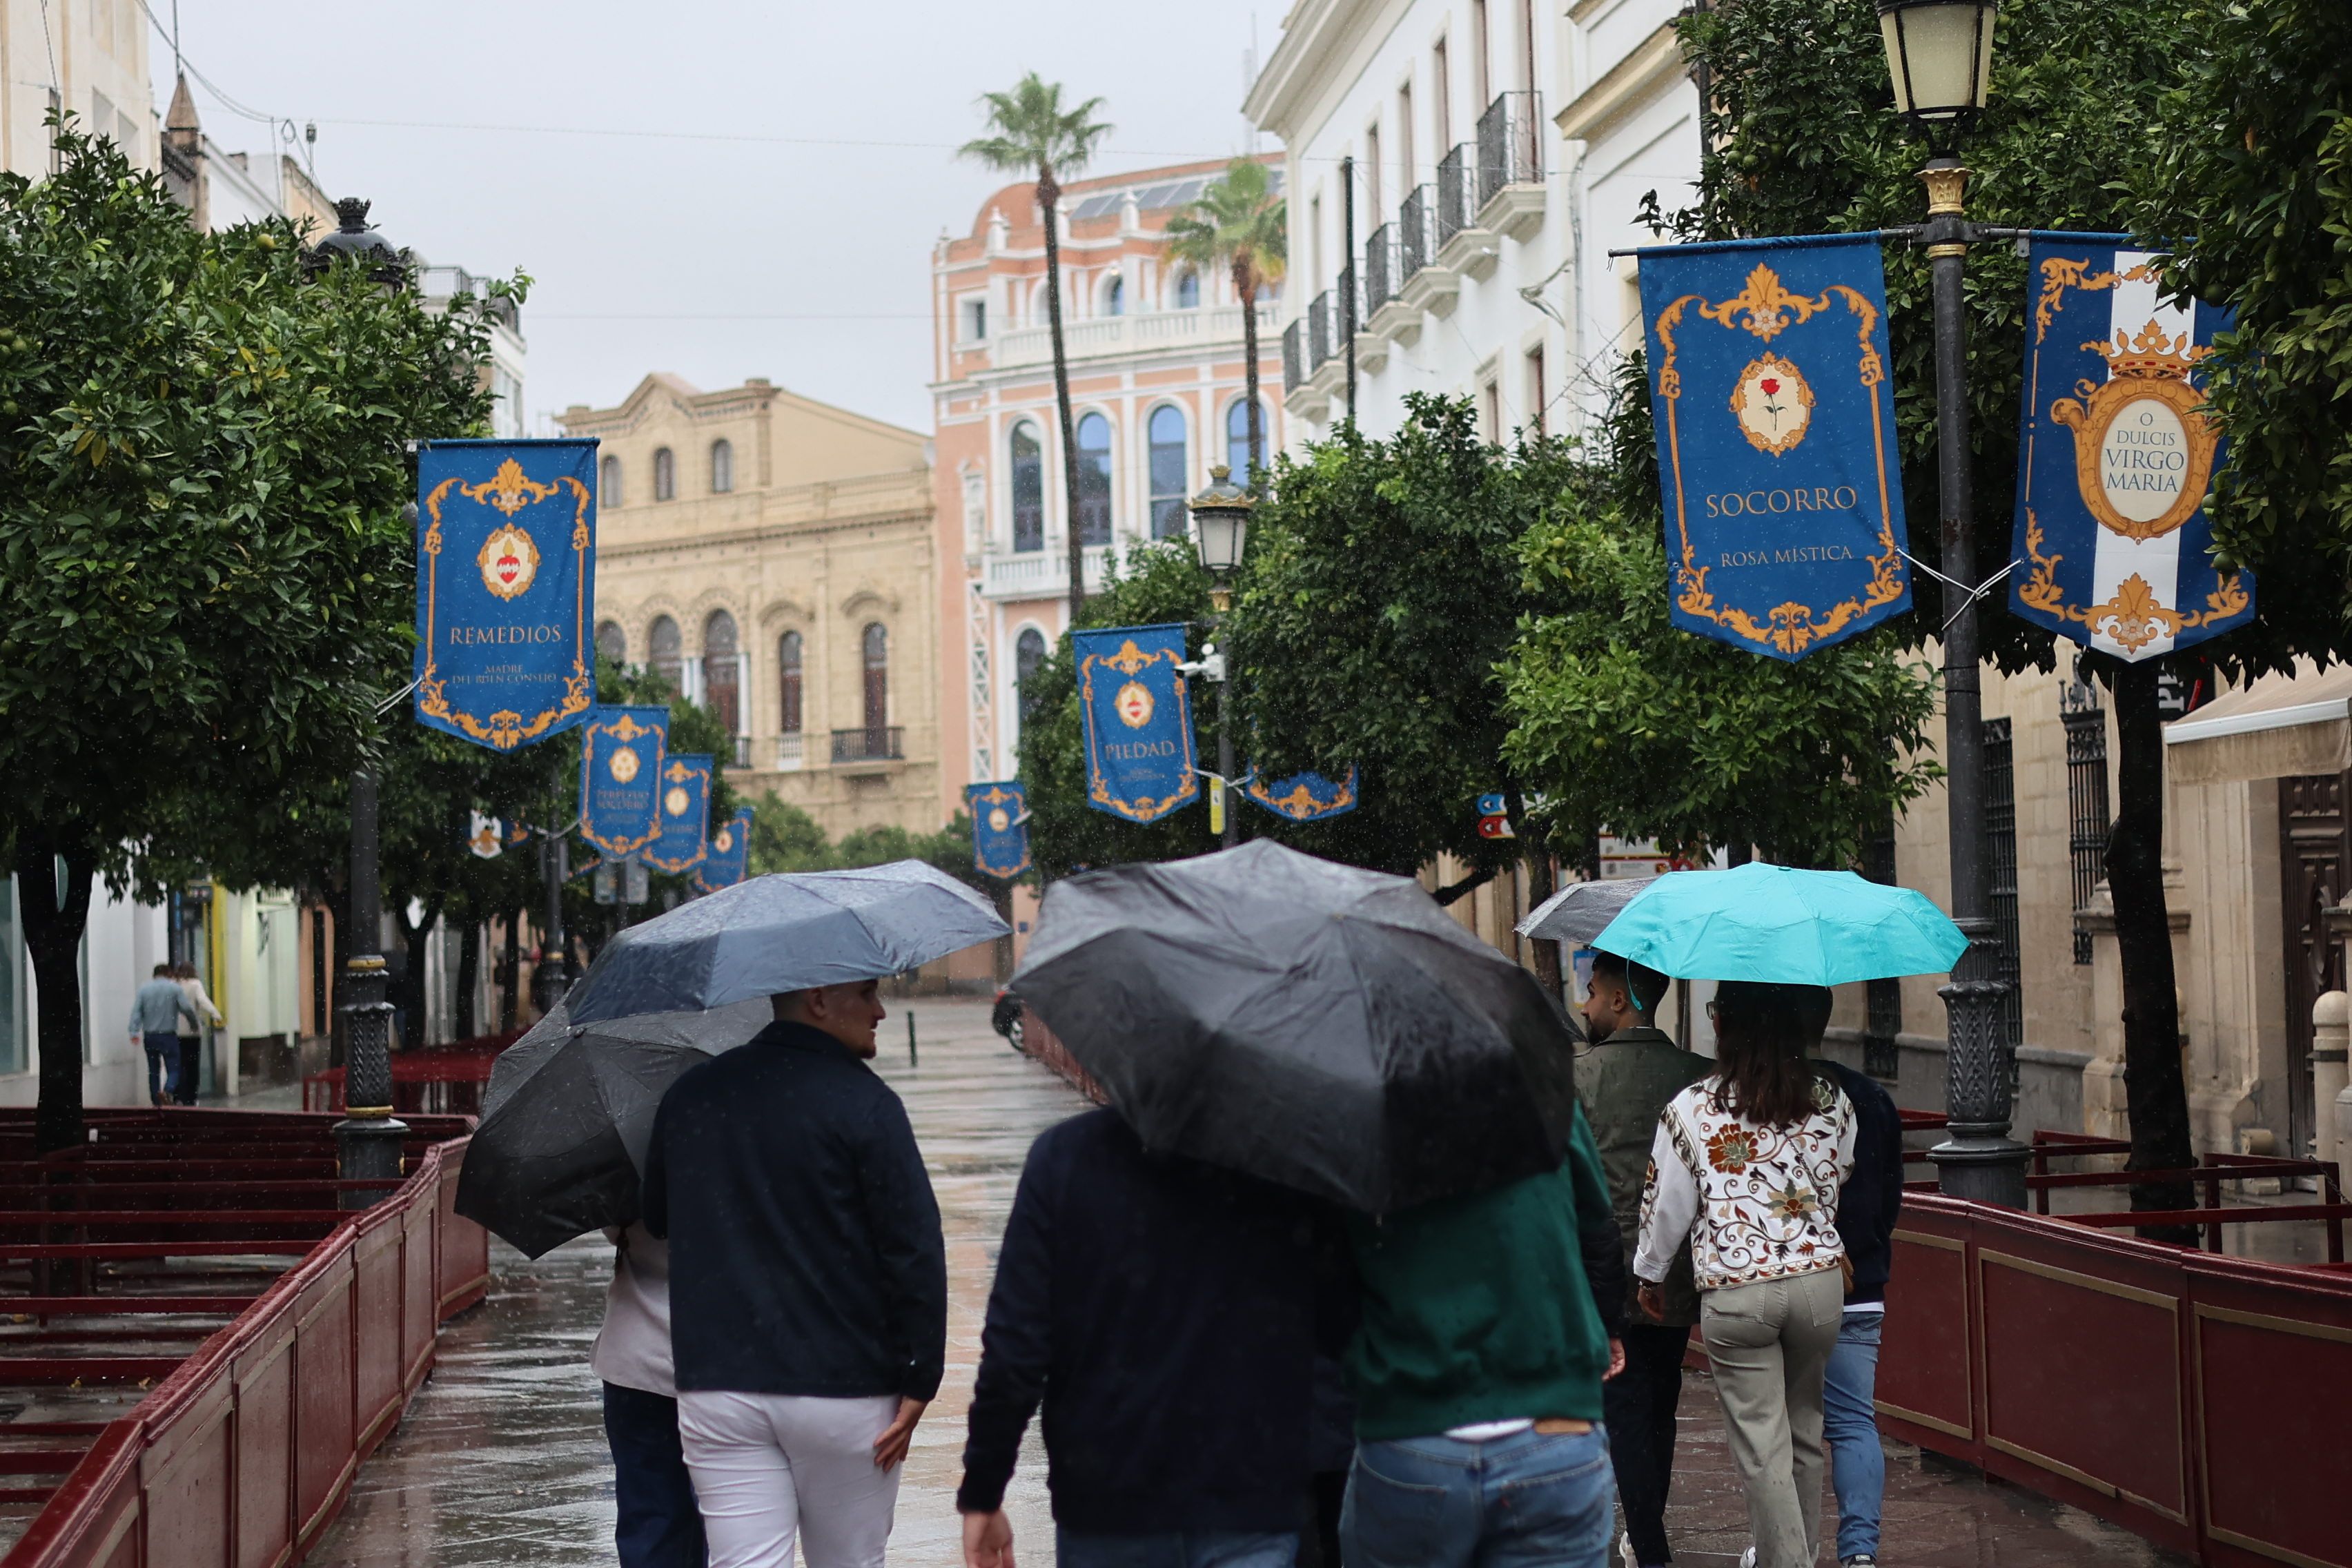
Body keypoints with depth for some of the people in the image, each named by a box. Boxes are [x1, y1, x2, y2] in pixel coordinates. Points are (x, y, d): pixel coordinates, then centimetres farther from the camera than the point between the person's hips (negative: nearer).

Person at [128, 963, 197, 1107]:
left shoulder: (144, 989, 5)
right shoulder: (175, 988, -3)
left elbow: (136, 1011, -3)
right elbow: (187, 1009, -8)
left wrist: (134, 1032, -8)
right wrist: (195, 1023, 8)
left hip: (149, 1036, 3)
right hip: (168, 1036, -3)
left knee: (153, 1070, 14)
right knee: (173, 1069, -1)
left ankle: (156, 1103, 15)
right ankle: (166, 1091, -29)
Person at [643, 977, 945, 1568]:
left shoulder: (687, 1097, 8)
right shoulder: (862, 1103, -10)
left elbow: (657, 1221, 21)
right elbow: (915, 1248, -14)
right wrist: (920, 1380, -8)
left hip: (715, 1389, 4)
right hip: (843, 1388, -4)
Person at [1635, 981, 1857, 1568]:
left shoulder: (1691, 1110, -8)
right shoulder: (1831, 1101, 1)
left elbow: (1667, 1206, 0)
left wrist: (1651, 1274, 17)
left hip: (1733, 1293, -3)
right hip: (1819, 1281, 3)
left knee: (1761, 1442, 3)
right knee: (1805, 1429, 17)